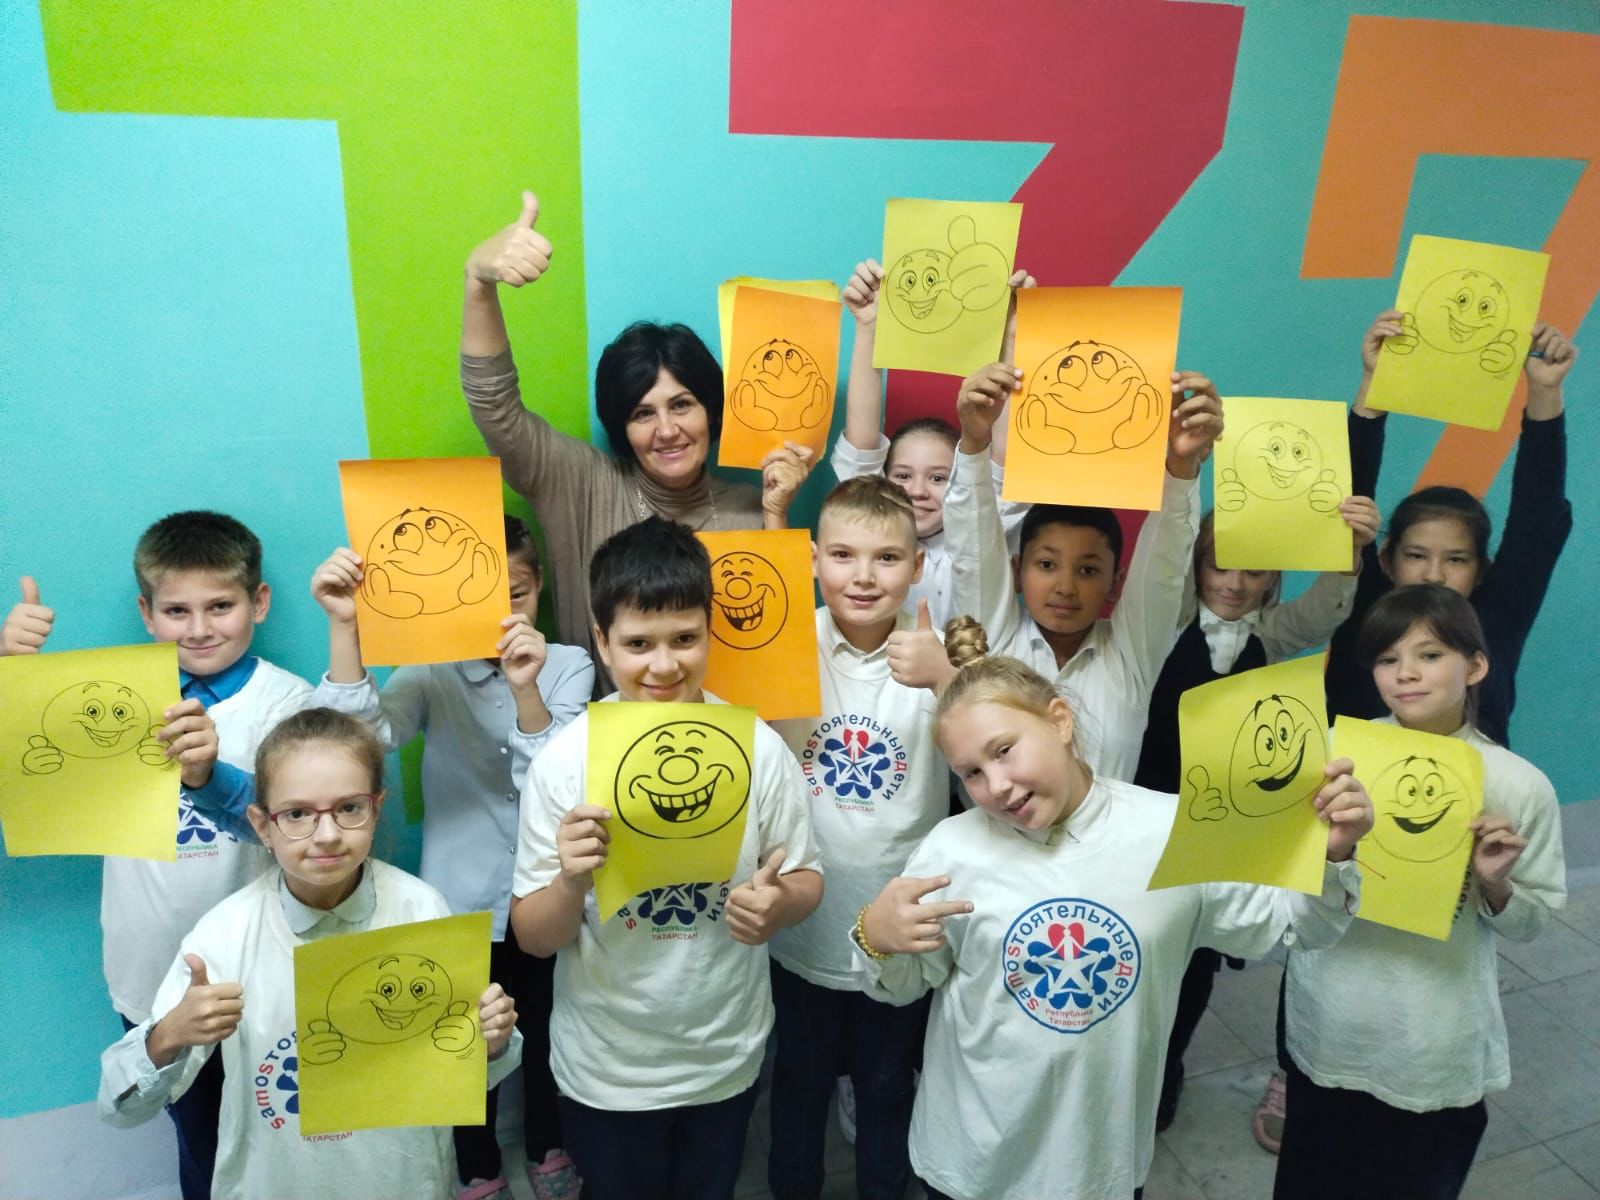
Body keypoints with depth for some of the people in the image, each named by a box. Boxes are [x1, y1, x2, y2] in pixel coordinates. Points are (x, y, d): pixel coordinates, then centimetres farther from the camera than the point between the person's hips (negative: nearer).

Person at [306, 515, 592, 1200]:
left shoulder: (568, 666, -10)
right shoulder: (432, 673, -8)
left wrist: (525, 688, -41)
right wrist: (344, 626, -38)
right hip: (461, 900, 0)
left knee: (546, 1033, 20)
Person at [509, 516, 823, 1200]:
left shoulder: (759, 748, -13)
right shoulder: (563, 760, -16)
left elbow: (806, 882, -2)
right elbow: (534, 938, -10)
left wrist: (779, 906, -25)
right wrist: (571, 884, -32)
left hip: (725, 1060, 1)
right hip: (606, 1070, -1)